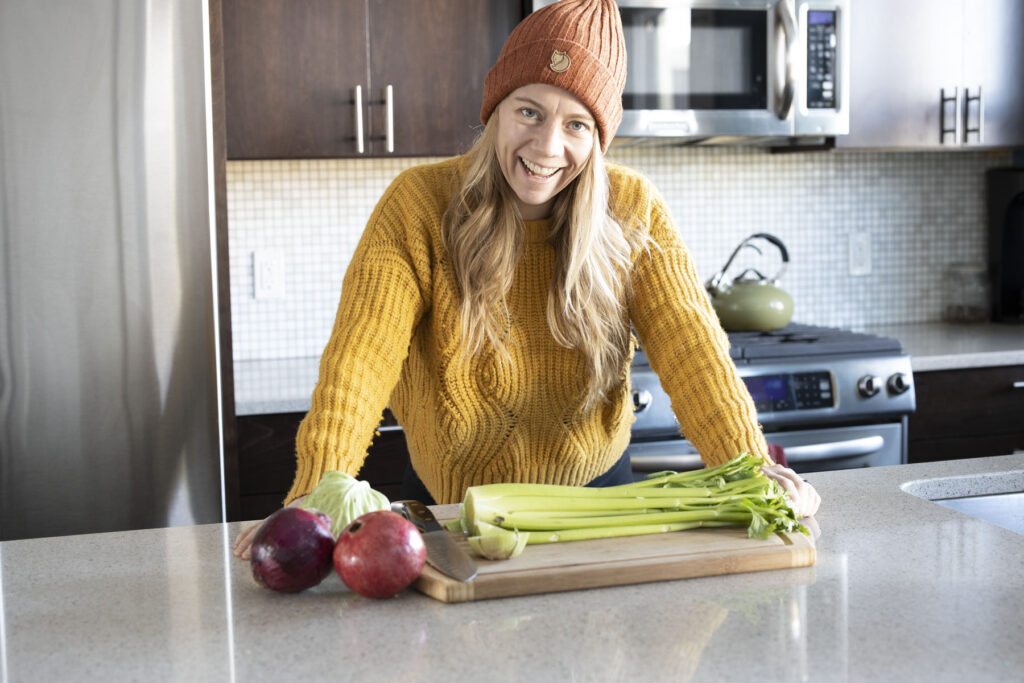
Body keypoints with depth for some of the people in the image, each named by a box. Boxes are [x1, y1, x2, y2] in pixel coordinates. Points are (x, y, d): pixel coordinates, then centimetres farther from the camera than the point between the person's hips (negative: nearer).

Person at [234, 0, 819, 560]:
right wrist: (318, 494, -42)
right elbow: (364, 352, -26)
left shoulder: (633, 210, -9)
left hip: (595, 490, 1)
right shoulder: (419, 205, -16)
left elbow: (688, 342, -17)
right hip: (455, 505, 0)